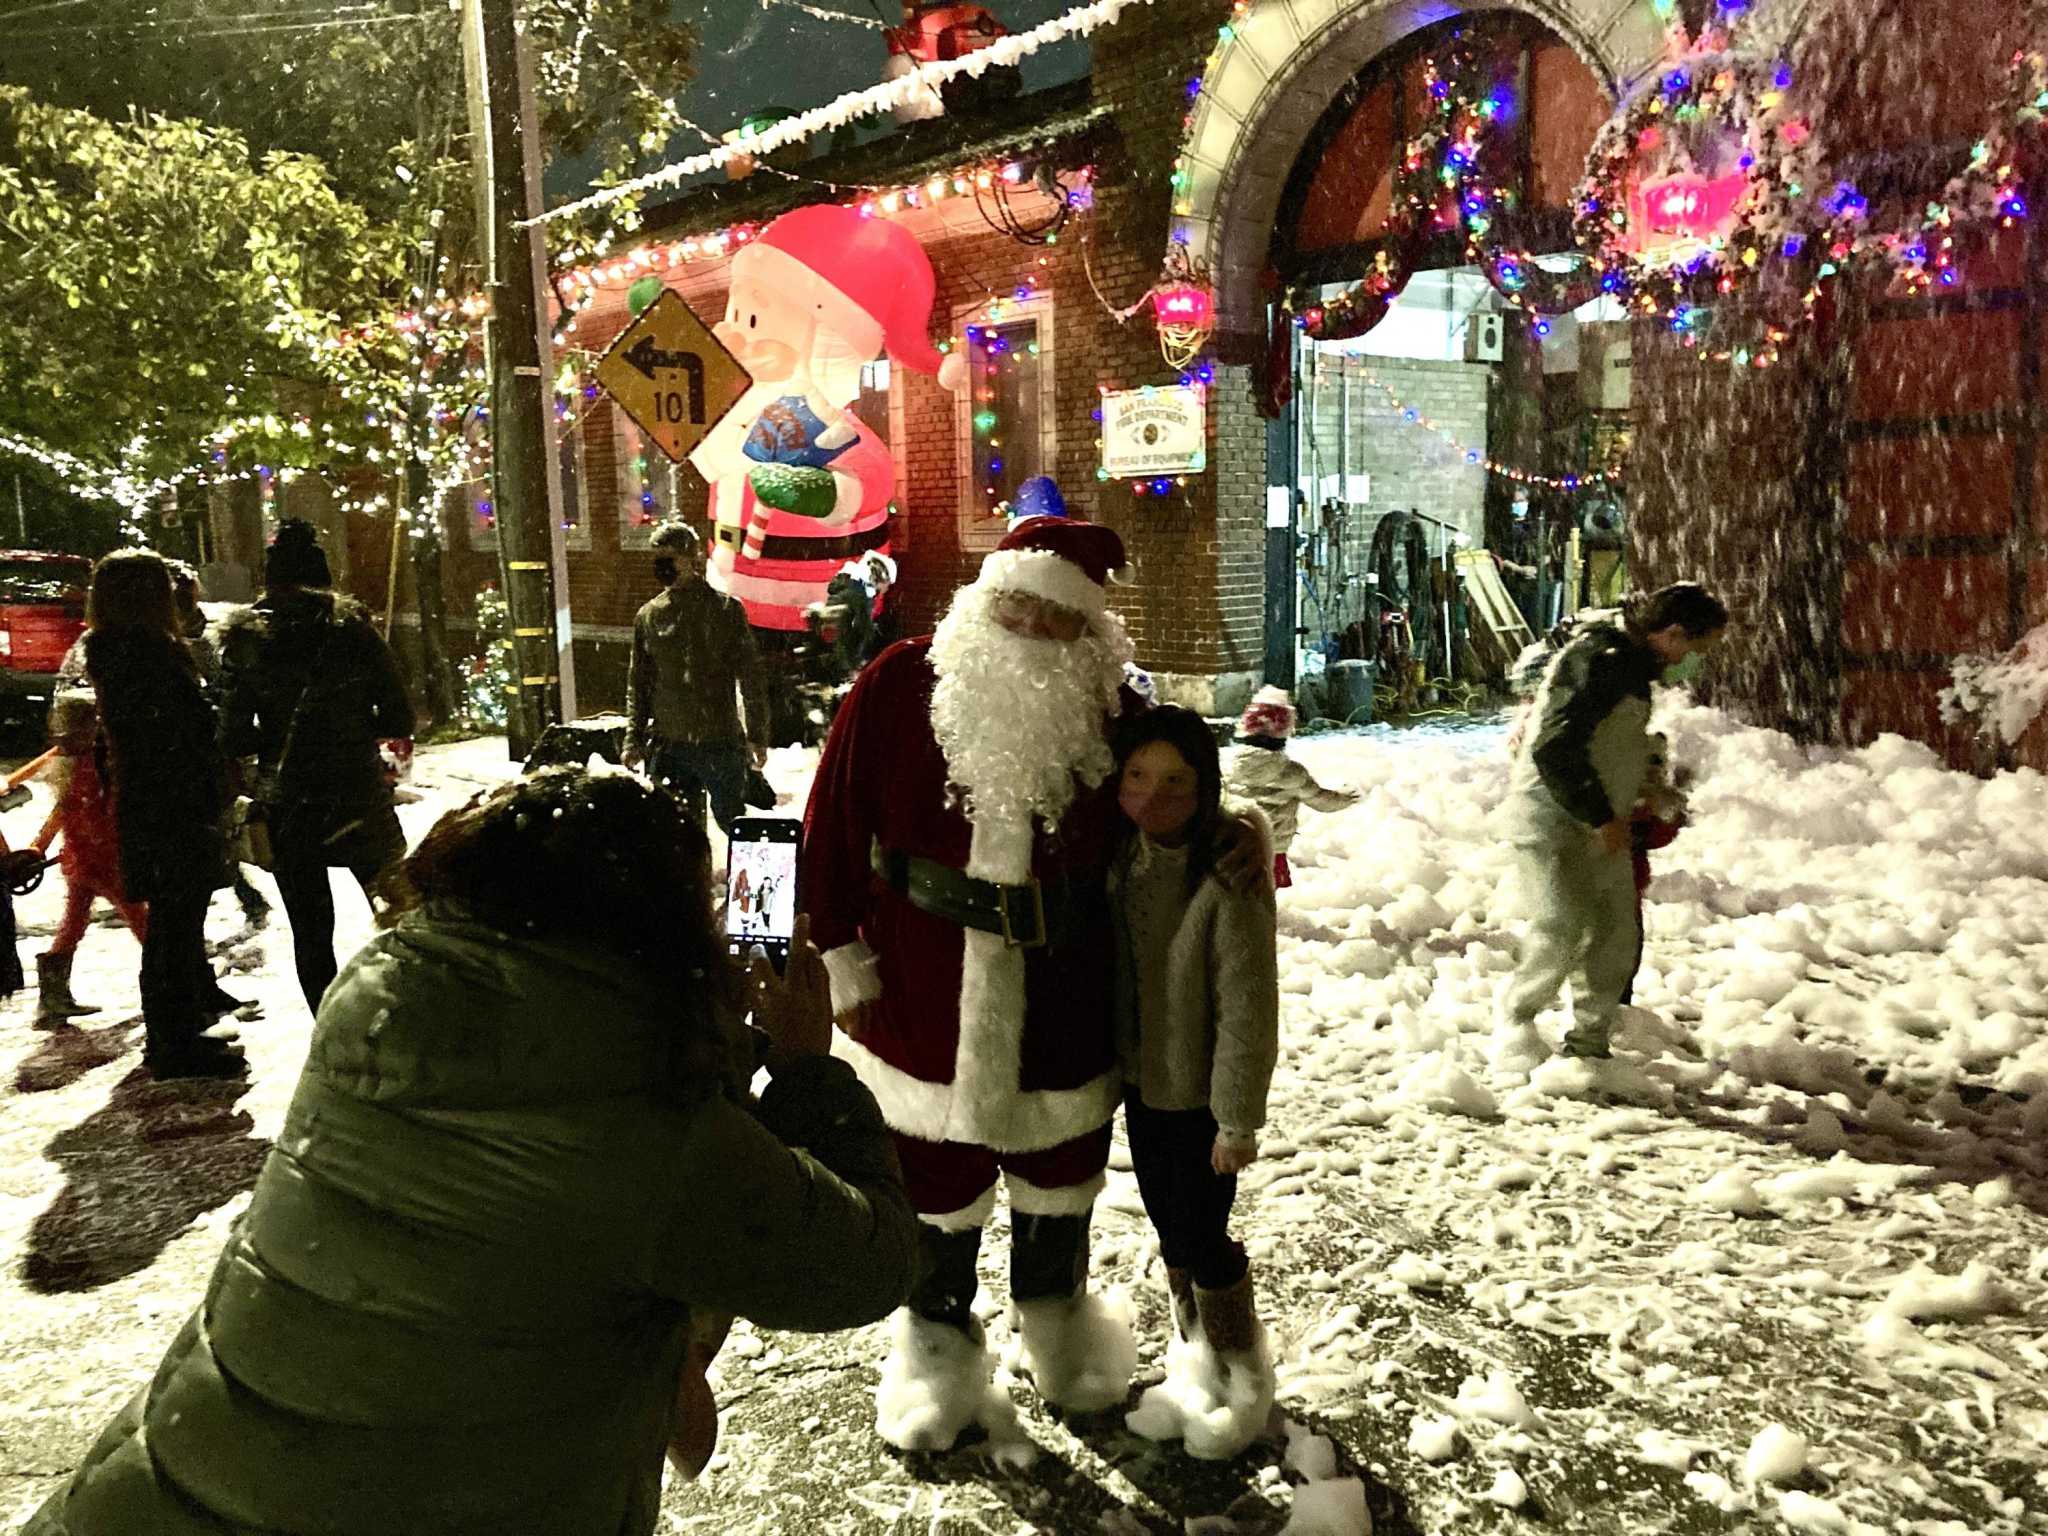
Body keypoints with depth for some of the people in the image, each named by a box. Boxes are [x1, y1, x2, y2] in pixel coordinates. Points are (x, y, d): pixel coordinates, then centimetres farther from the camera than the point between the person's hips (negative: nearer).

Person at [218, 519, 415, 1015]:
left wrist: (276, 736, 13)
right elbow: (399, 720, -5)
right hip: (359, 800, 0)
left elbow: (235, 740, -6)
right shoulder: (352, 627, -4)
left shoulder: (242, 639, -3)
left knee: (310, 929, 11)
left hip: (286, 807, 0)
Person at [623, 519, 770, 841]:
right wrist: (634, 739, 5)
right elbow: (638, 684, 11)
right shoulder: (648, 616, 7)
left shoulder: (726, 609, -1)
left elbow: (751, 678, -1)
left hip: (721, 742, -3)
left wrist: (757, 736, -4)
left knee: (732, 822, 8)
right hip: (668, 745, 3)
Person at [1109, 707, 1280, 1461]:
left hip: (1201, 1093, -6)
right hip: (1141, 1083, 6)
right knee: (1169, 1230, 19)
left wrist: (1238, 1121, -15)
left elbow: (1248, 1010, -20)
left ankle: (1244, 1380, 32)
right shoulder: (1123, 858, -5)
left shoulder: (1230, 879, -25)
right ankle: (1193, 1365, 40)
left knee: (1203, 1237, 7)